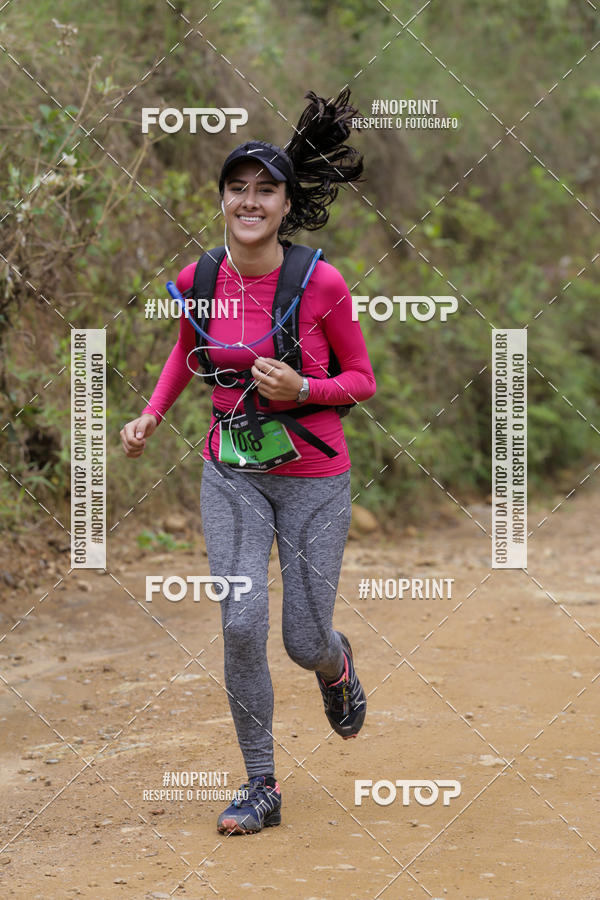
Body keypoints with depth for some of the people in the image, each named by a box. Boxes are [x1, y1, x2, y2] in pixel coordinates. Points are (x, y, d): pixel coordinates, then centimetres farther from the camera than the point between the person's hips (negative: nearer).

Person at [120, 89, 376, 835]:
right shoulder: (197, 282, -4)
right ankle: (261, 787, 3)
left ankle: (337, 665, 42)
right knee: (241, 624, -12)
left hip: (313, 477, -2)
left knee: (304, 645, 2)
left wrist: (301, 390, -22)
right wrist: (151, 416, 5)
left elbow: (362, 380, -4)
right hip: (232, 474, 2)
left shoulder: (321, 284, -15)